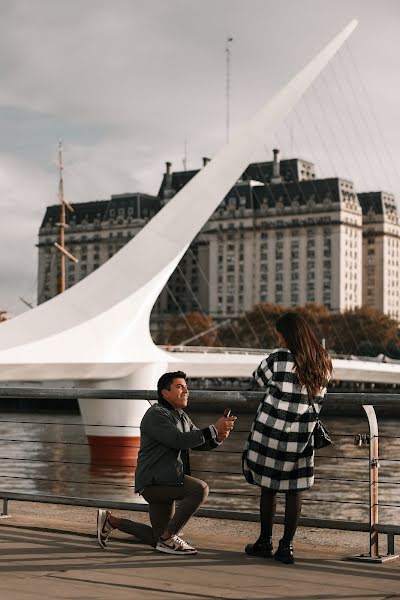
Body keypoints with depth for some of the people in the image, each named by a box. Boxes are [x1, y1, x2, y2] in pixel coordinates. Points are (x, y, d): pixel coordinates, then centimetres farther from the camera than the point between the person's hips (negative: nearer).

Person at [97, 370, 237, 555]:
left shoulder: (181, 416, 16)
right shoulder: (156, 415, -13)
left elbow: (201, 443, 11)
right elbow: (179, 440, -25)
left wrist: (218, 437, -11)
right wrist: (214, 429, -28)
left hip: (166, 482, 10)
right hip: (154, 481, -10)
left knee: (157, 539, 14)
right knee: (200, 489, -28)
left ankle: (110, 520, 27)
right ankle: (168, 538, -15)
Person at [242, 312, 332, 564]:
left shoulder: (279, 358, -11)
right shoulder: (323, 363, 3)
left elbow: (259, 378, 6)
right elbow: (318, 400, 9)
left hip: (271, 430, -3)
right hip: (301, 435, 3)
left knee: (268, 486, 10)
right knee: (295, 490, 7)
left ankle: (265, 543, 19)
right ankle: (286, 546, 9)